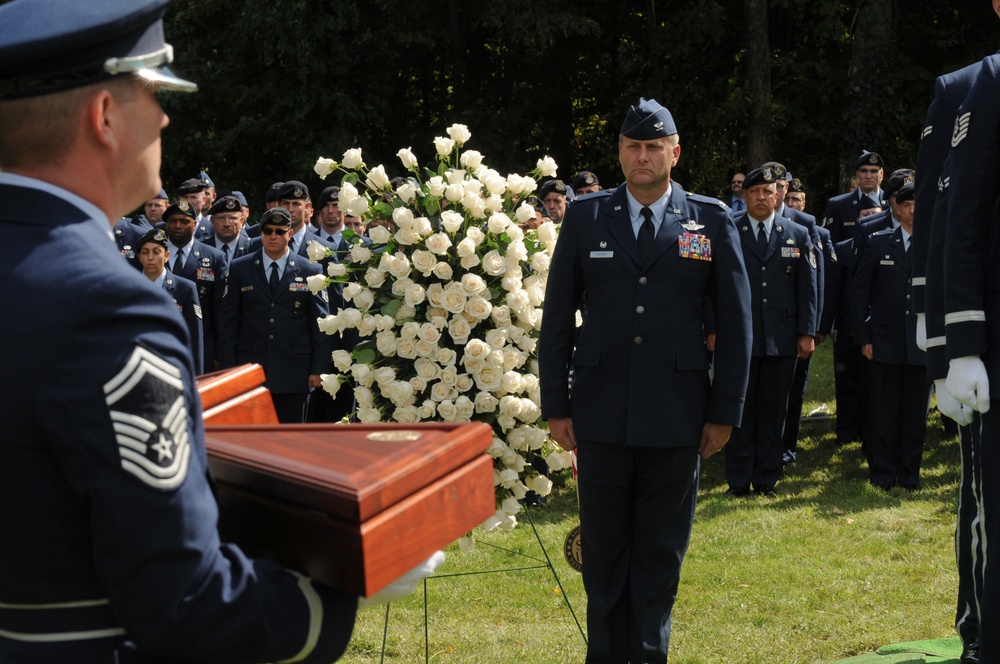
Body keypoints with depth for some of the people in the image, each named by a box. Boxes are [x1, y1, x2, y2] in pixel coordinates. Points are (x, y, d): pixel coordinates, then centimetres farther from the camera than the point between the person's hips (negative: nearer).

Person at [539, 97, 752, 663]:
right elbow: (557, 316, 7)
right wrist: (556, 405, 3)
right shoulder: (586, 216, 5)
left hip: (677, 418, -1)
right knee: (603, 551, 9)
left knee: (660, 553, 7)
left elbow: (736, 323, 4)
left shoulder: (712, 221, 3)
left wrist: (725, 411, 1)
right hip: (602, 415, 1)